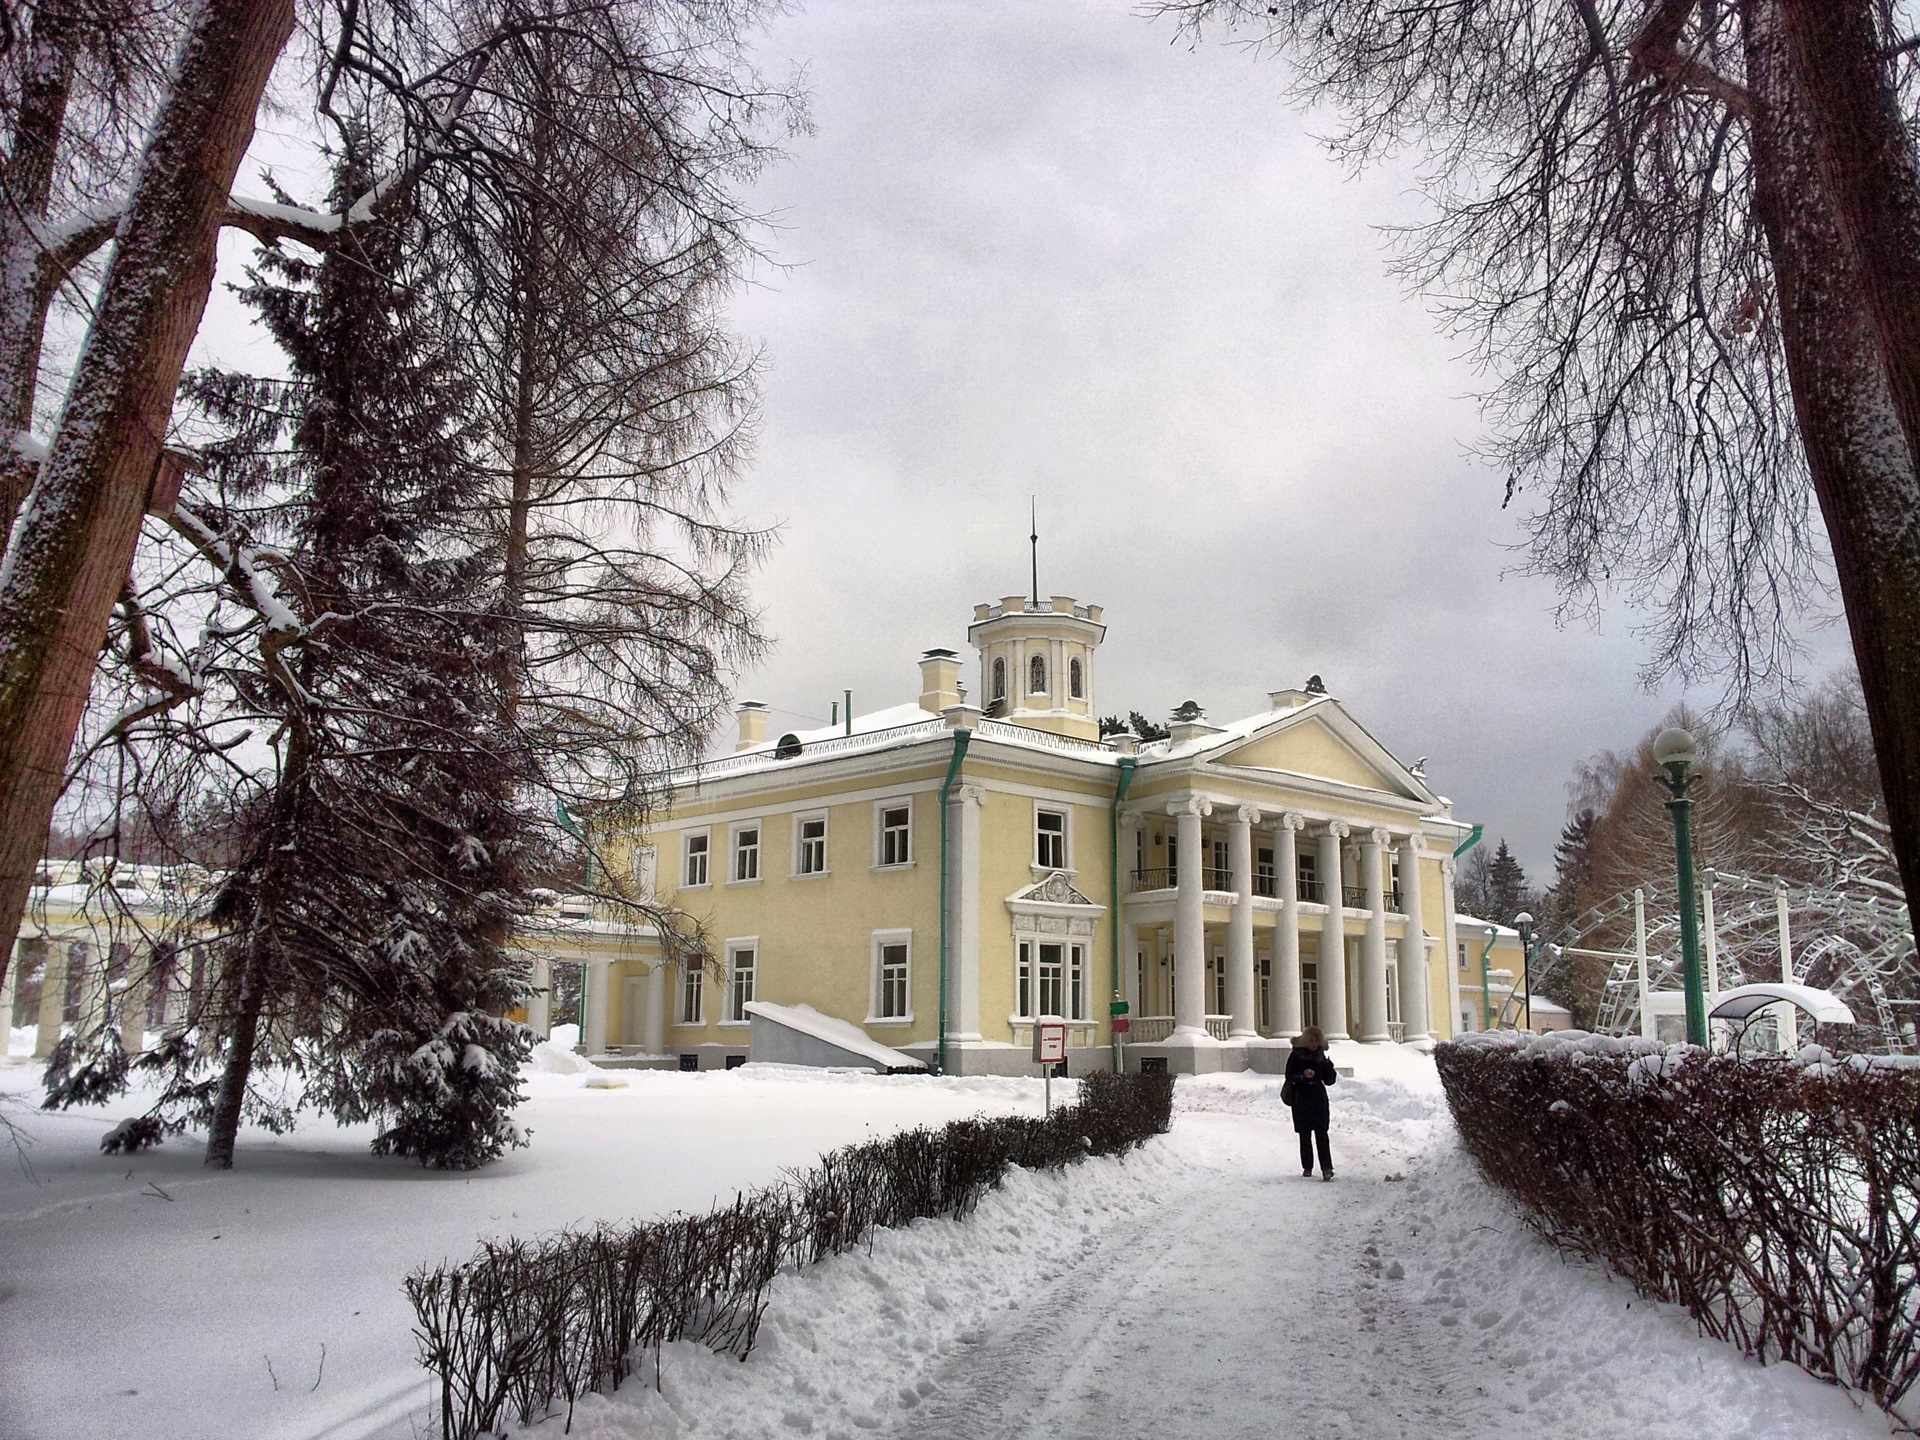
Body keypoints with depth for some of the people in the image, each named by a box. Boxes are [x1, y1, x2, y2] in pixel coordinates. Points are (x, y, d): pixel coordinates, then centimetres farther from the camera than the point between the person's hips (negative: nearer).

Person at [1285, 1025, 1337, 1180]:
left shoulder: (1320, 1056, 8)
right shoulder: (1296, 1055, -2)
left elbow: (1329, 1081, 11)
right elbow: (1289, 1076, -8)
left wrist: (1330, 1070, -9)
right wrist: (1303, 1075, -25)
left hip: (1319, 1099, 2)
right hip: (1302, 1099, -2)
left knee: (1321, 1134, -7)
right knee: (1305, 1135, 3)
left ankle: (1326, 1168, -12)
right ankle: (1307, 1167, 11)